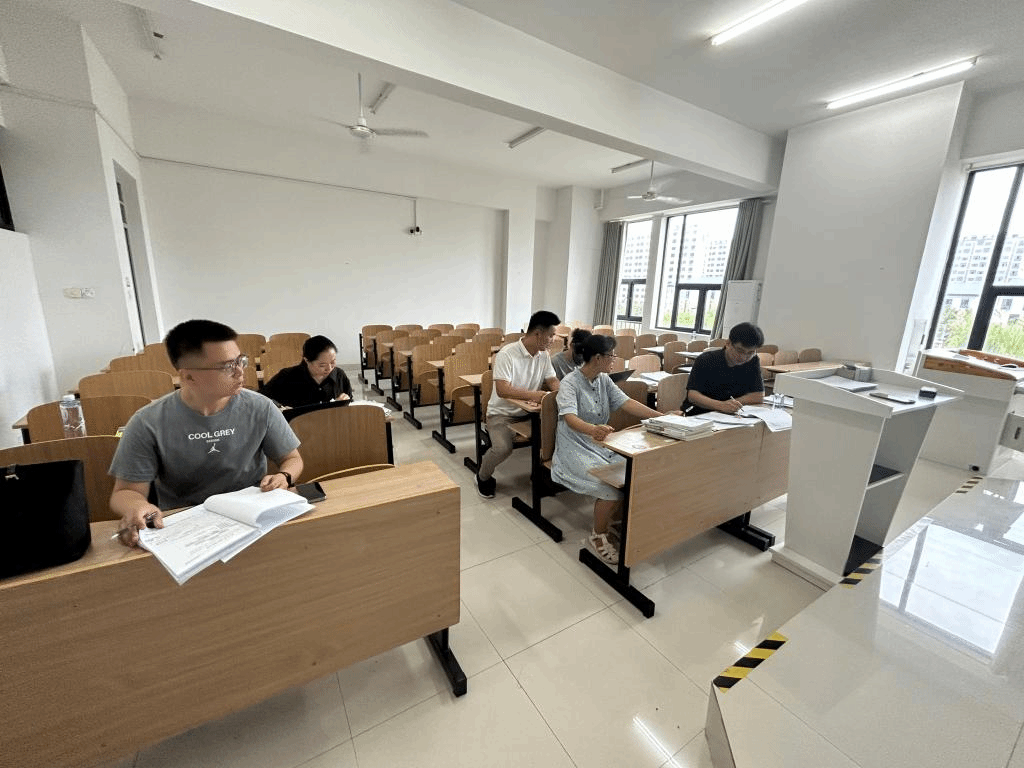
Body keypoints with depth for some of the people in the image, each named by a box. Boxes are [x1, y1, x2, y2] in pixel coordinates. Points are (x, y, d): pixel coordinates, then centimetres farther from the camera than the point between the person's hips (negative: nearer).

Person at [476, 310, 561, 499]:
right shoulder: (507, 354, -21)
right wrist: (533, 394, -37)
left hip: (530, 412, 6)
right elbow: (502, 390, -29)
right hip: (502, 413, -6)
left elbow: (552, 380, 6)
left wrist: (560, 391, -18)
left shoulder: (544, 355, 2)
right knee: (503, 448, -30)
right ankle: (483, 477, 5)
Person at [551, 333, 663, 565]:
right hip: (575, 448, -7)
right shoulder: (570, 383, -15)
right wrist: (593, 429, -52)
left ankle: (609, 525, 6)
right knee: (612, 484, -26)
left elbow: (628, 403, 0)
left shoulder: (604, 380, 9)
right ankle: (597, 537, -1)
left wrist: (662, 417, -11)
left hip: (601, 443, 7)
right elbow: (570, 418, -31)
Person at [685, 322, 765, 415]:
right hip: (700, 414, -4)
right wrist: (720, 405, -35)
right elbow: (692, 395, -19)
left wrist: (730, 405, -16)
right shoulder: (705, 360, -10)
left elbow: (759, 396, -2)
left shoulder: (753, 362, 1)